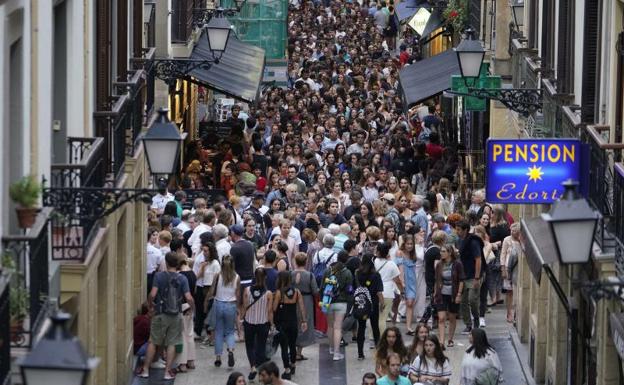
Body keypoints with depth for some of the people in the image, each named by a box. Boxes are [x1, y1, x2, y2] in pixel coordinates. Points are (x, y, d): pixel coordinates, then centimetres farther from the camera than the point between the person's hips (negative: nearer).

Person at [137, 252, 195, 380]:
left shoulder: (159, 276, -9)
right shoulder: (182, 279, -5)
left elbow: (152, 294, -17)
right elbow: (189, 298, -10)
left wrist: (149, 305, 3)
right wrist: (192, 307, 10)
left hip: (161, 314, -1)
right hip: (176, 315, 1)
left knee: (153, 342, 10)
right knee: (171, 343, 8)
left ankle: (145, 370, 14)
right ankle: (168, 371, 8)